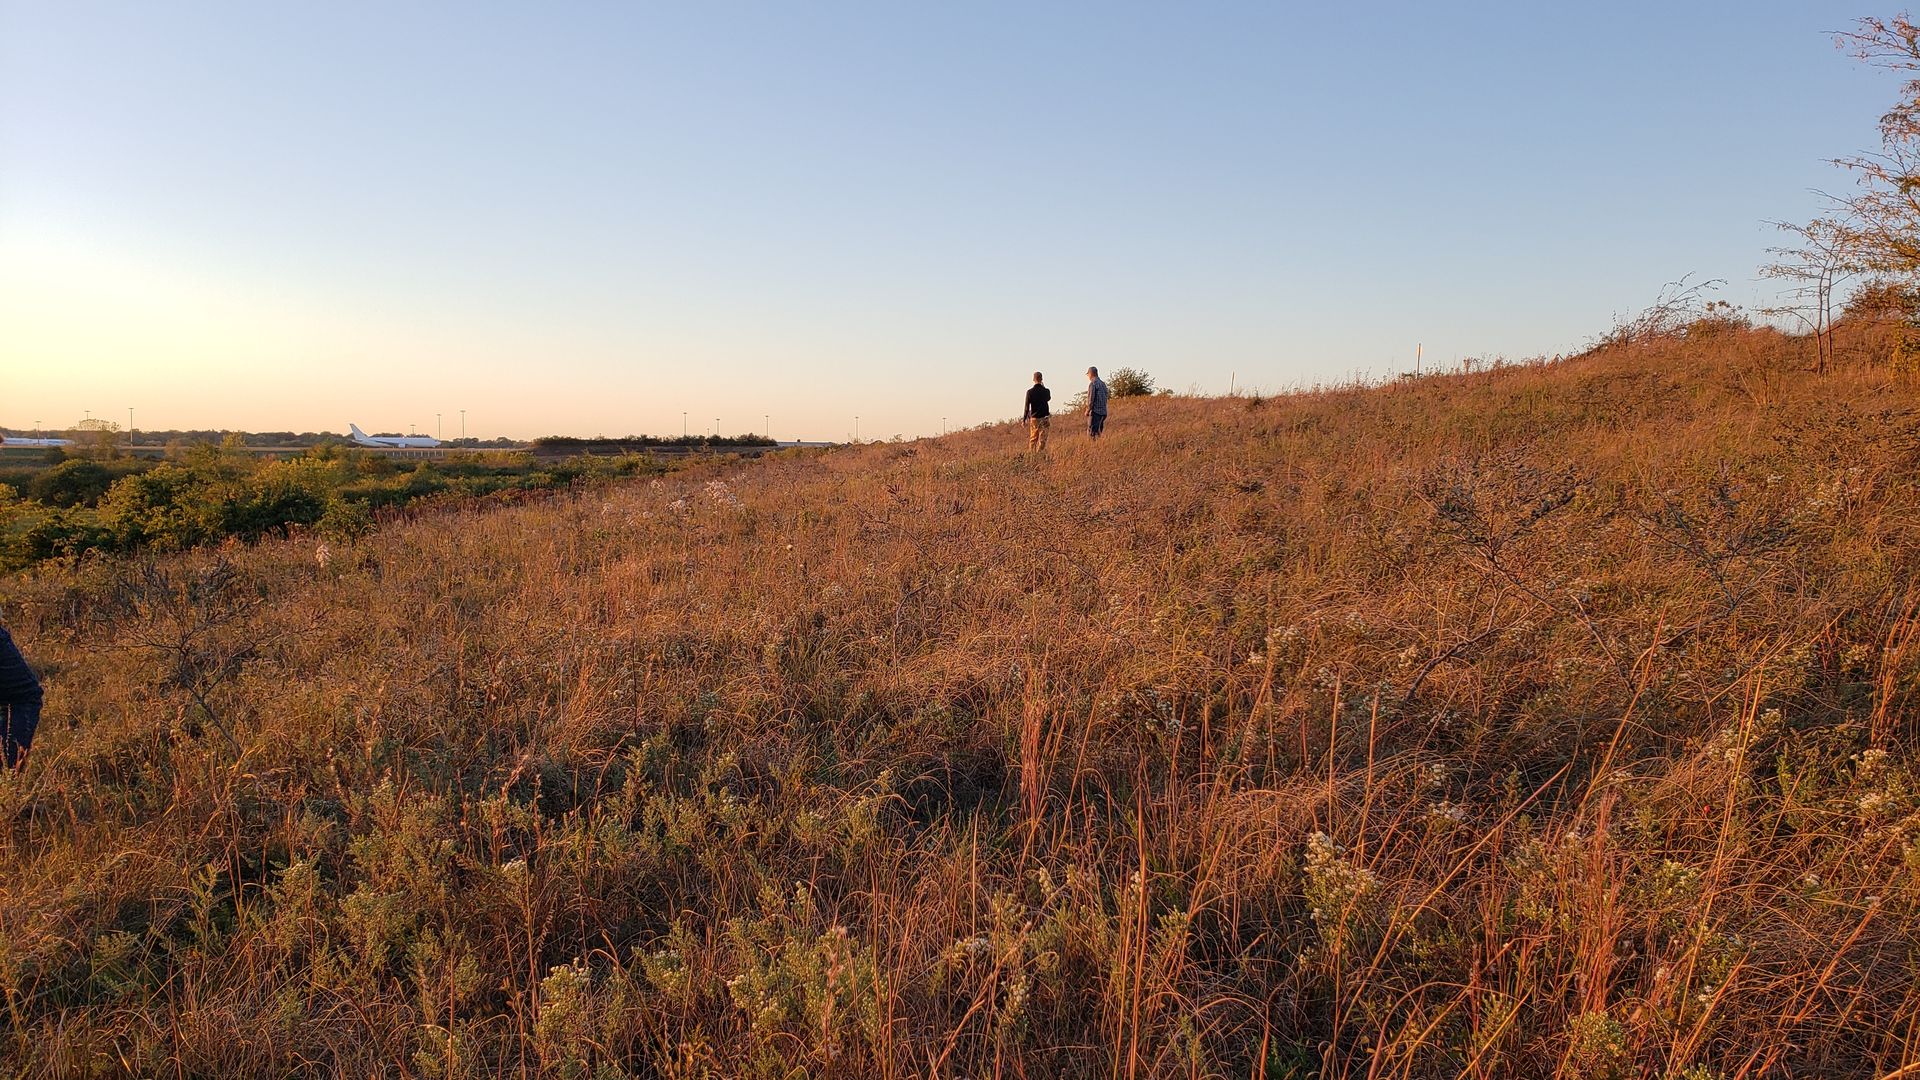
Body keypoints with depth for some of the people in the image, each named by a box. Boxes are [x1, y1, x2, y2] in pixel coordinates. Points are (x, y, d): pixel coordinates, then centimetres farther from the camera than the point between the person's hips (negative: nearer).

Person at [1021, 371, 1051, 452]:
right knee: (1042, 439, 0)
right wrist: (1043, 387, 24)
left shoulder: (1030, 392, -7)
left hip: (1034, 418, 1)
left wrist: (1024, 419, 2)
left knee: (1033, 438, 11)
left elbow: (1027, 407, -6)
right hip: (1044, 418, -1)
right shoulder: (1046, 391, -4)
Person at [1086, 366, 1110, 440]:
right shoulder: (1103, 384, 16)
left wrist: (1087, 410, -7)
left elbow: (1091, 398, -14)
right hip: (1103, 412, 8)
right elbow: (1105, 398, 17)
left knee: (1092, 432, -8)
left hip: (1095, 411, -8)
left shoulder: (1093, 383, -9)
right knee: (1098, 432, 12)